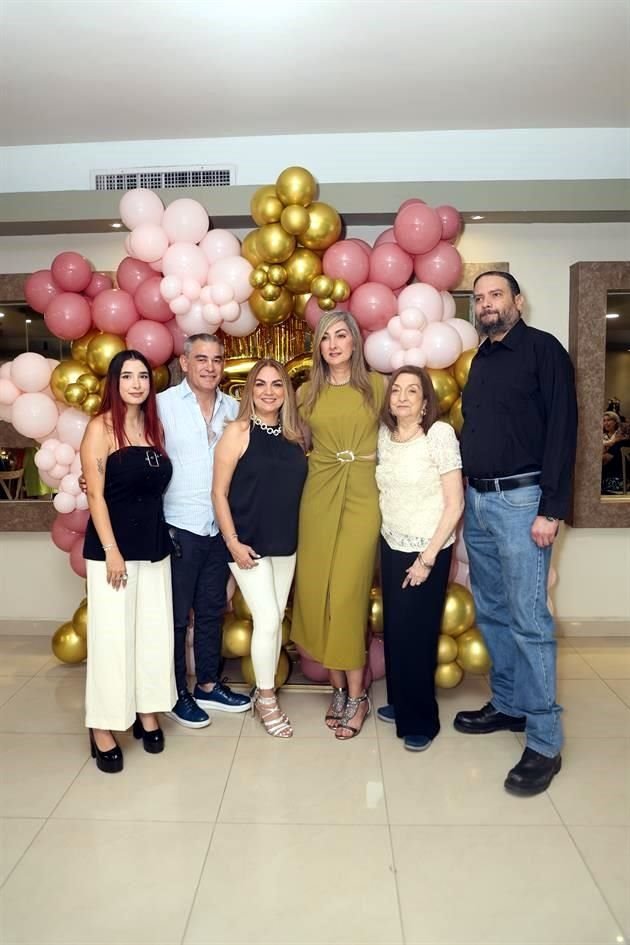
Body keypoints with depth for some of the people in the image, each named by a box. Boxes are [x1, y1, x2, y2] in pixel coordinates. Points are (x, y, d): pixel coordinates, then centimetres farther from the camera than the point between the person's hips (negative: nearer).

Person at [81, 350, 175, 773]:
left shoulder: (155, 427, 11)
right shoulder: (101, 427, -6)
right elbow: (96, 495, -10)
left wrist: (160, 538, 5)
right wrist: (111, 552, -15)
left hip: (155, 545, 6)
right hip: (112, 547, -5)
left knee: (154, 632, 10)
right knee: (112, 637, 0)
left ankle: (147, 712, 26)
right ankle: (103, 728, 14)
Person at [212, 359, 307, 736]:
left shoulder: (294, 434, 5)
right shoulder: (238, 431, -9)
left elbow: (296, 487, 11)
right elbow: (219, 493, -10)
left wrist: (295, 535, 5)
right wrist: (233, 542, -14)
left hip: (286, 543, 5)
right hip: (249, 544, -5)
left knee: (276, 620, 12)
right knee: (268, 620, -4)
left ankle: (266, 690, 29)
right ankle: (266, 699, 15)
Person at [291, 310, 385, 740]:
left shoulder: (376, 385, 4)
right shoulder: (308, 393, 10)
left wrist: (370, 458, 0)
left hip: (363, 495, -3)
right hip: (319, 496, 3)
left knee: (348, 592, -7)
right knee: (318, 590, 3)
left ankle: (356, 694, 8)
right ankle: (339, 688, 19)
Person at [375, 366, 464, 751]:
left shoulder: (440, 433, -13)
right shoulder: (384, 434, 3)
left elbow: (455, 502, -14)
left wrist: (427, 558, -14)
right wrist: (387, 538, 5)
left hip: (428, 549, -5)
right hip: (391, 546, 5)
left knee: (417, 633, 3)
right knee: (393, 629, 12)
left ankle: (421, 720, 22)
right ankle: (399, 704, 33)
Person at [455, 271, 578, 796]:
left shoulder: (543, 349, -4)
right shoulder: (481, 359, 17)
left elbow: (561, 430, -11)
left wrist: (551, 510, -17)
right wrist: (465, 494, 13)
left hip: (521, 500, -7)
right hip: (478, 501, 7)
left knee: (528, 620, -6)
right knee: (492, 613, 13)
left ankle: (544, 741, 4)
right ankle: (508, 705, 28)